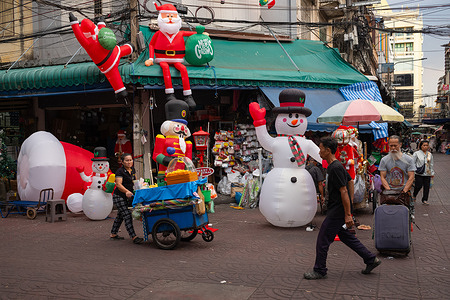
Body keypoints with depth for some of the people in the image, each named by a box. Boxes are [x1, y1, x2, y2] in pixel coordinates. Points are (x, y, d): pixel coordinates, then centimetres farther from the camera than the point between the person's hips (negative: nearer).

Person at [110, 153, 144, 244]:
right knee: (127, 216, -12)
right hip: (119, 196, -8)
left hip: (127, 197, 8)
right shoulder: (120, 171, -17)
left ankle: (113, 234, 28)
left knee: (120, 216, 15)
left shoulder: (133, 170, 7)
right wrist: (127, 191, -43)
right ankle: (134, 237, -15)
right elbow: (118, 184, -27)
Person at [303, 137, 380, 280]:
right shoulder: (332, 166, 12)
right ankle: (371, 259, 24)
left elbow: (344, 191, -22)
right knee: (345, 236, 18)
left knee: (323, 239, -2)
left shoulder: (335, 168, -20)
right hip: (336, 209, 10)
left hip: (337, 211, -10)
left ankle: (320, 271, 10)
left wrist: (348, 214, -22)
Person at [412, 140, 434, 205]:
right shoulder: (416, 153, -1)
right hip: (419, 173, -4)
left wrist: (432, 173, 17)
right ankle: (414, 195, 22)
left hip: (427, 174, 4)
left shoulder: (430, 154, 12)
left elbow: (431, 164, 19)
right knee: (418, 186, -6)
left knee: (427, 187, 2)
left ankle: (425, 200, 14)